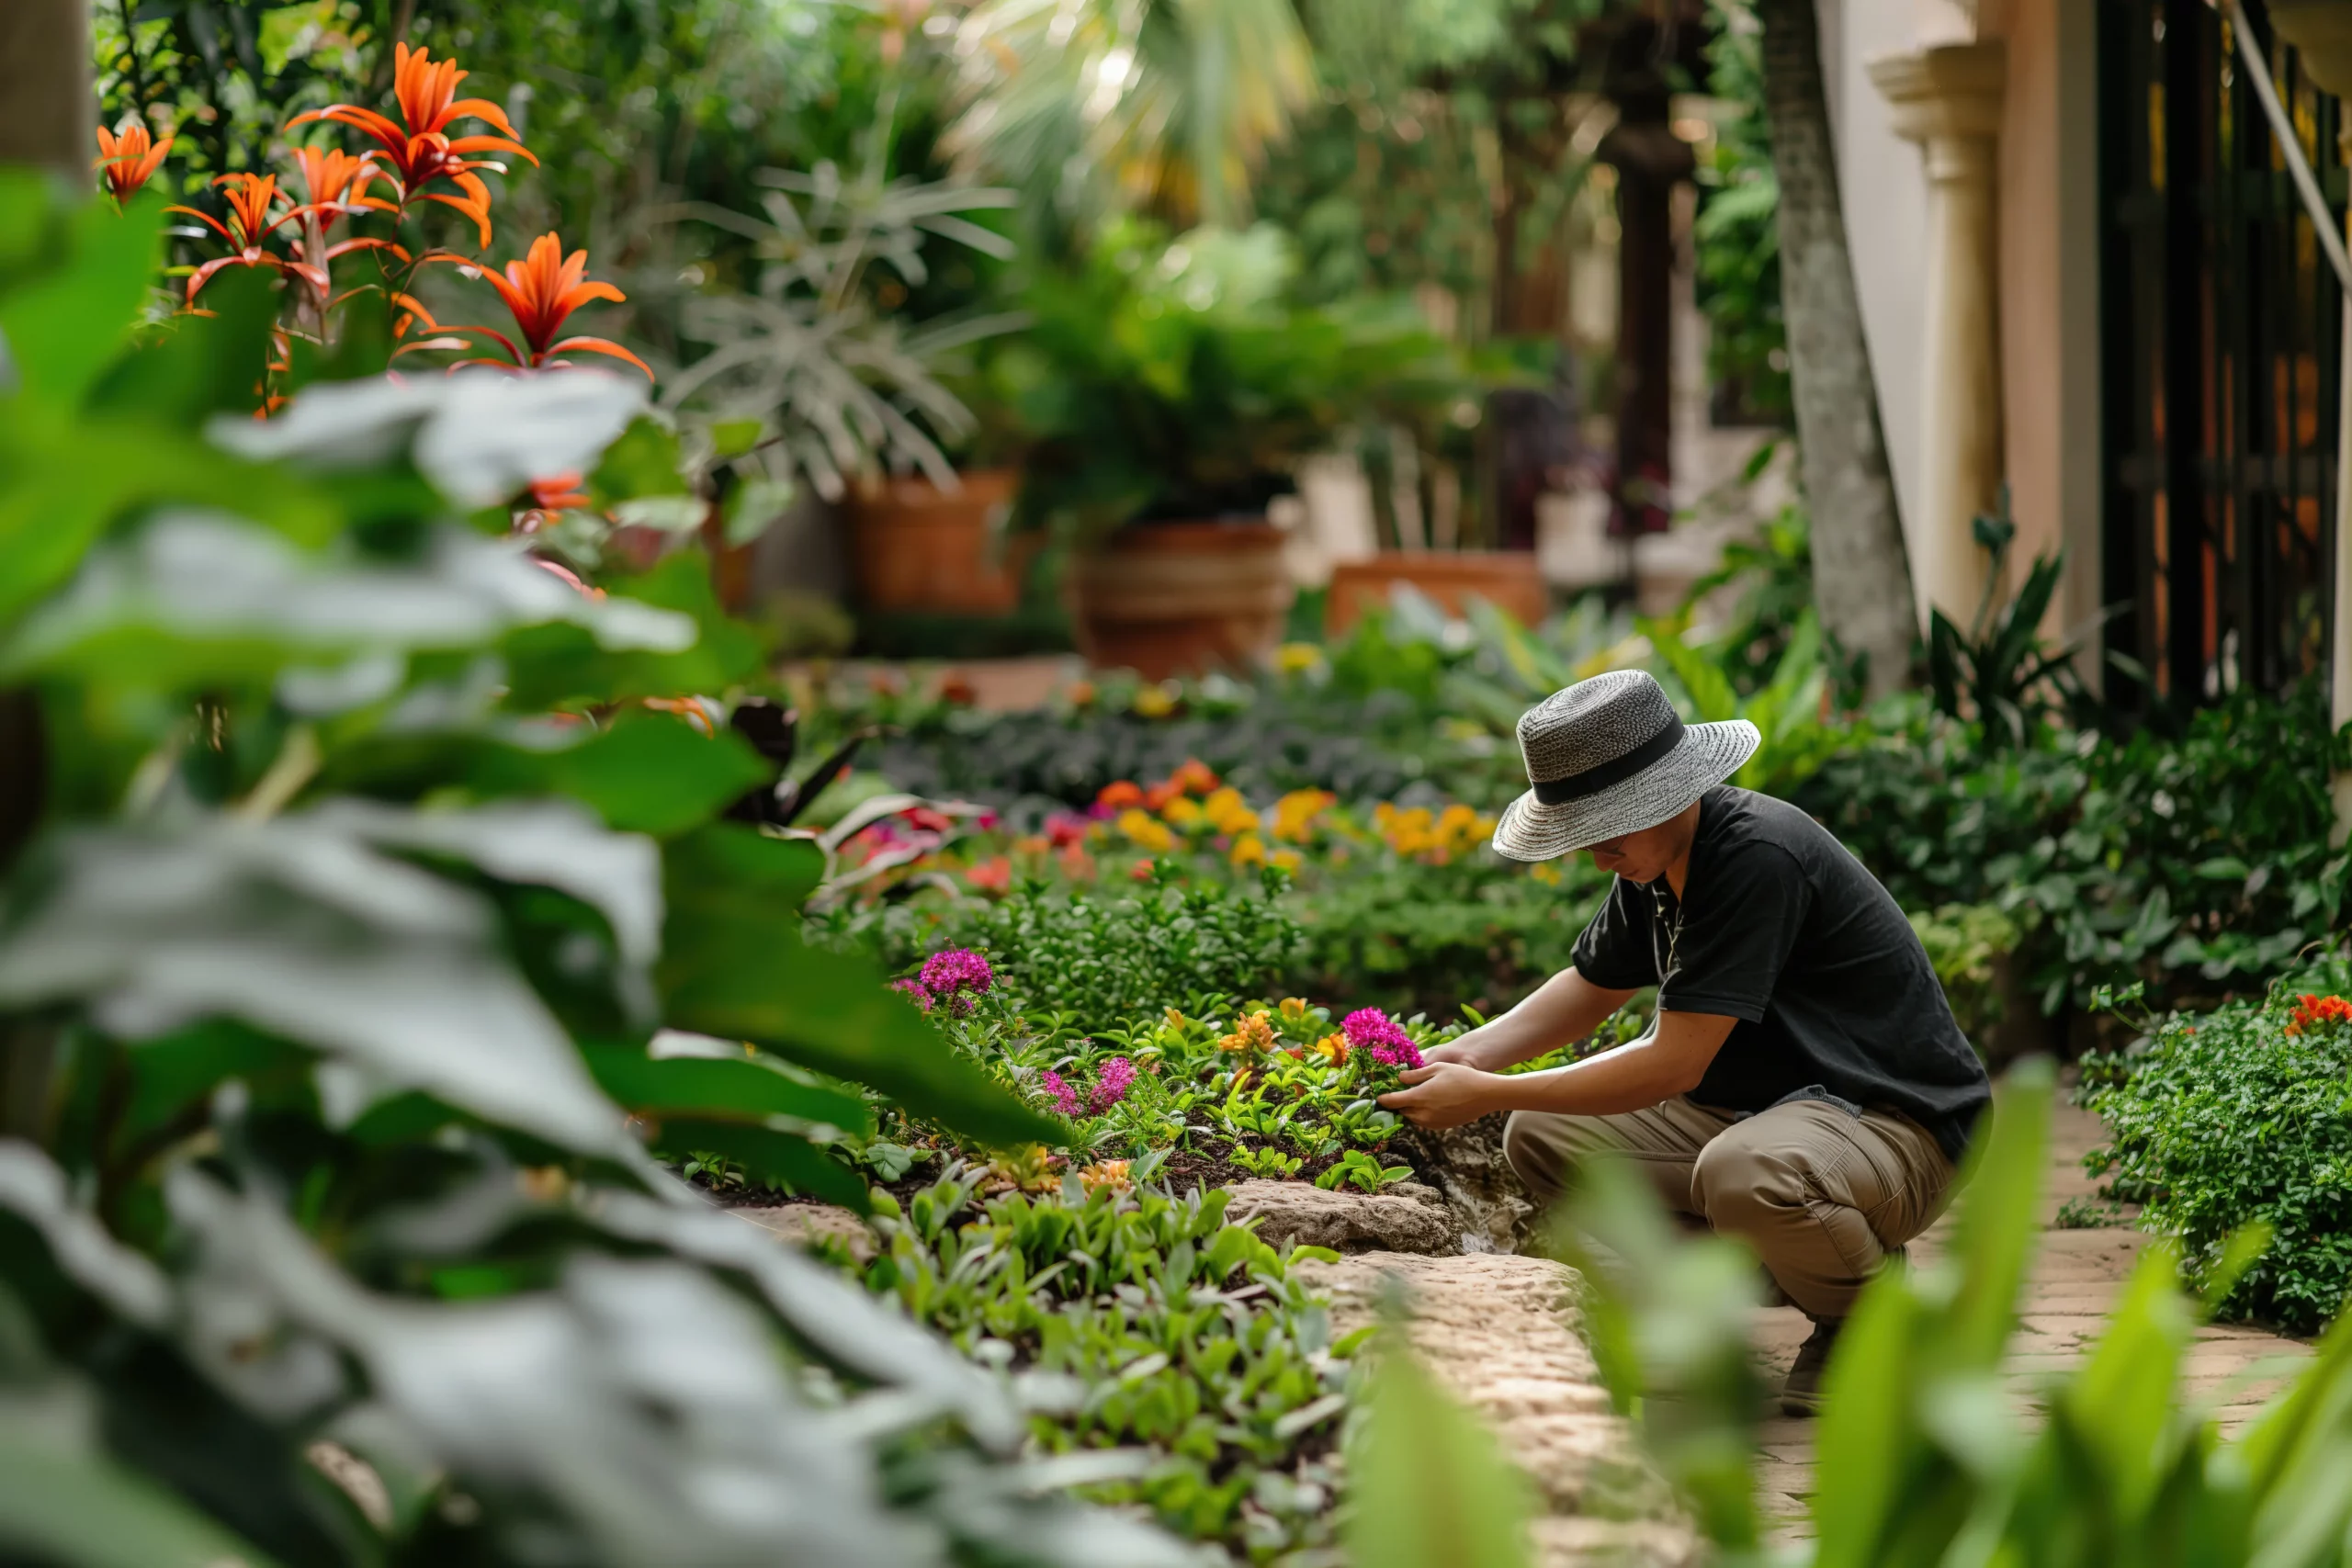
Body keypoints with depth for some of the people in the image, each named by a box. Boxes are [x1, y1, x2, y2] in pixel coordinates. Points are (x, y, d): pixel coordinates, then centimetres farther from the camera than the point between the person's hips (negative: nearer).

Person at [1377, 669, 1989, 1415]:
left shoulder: (1758, 857, -27)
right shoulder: (1656, 860, 2)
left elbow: (1673, 1065, -28)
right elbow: (1593, 987, 20)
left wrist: (1486, 1095, -23)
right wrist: (1474, 1053, 0)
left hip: (1896, 1123, -9)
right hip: (1756, 1109, 9)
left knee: (1742, 1175, -40)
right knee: (1542, 1138, -1)